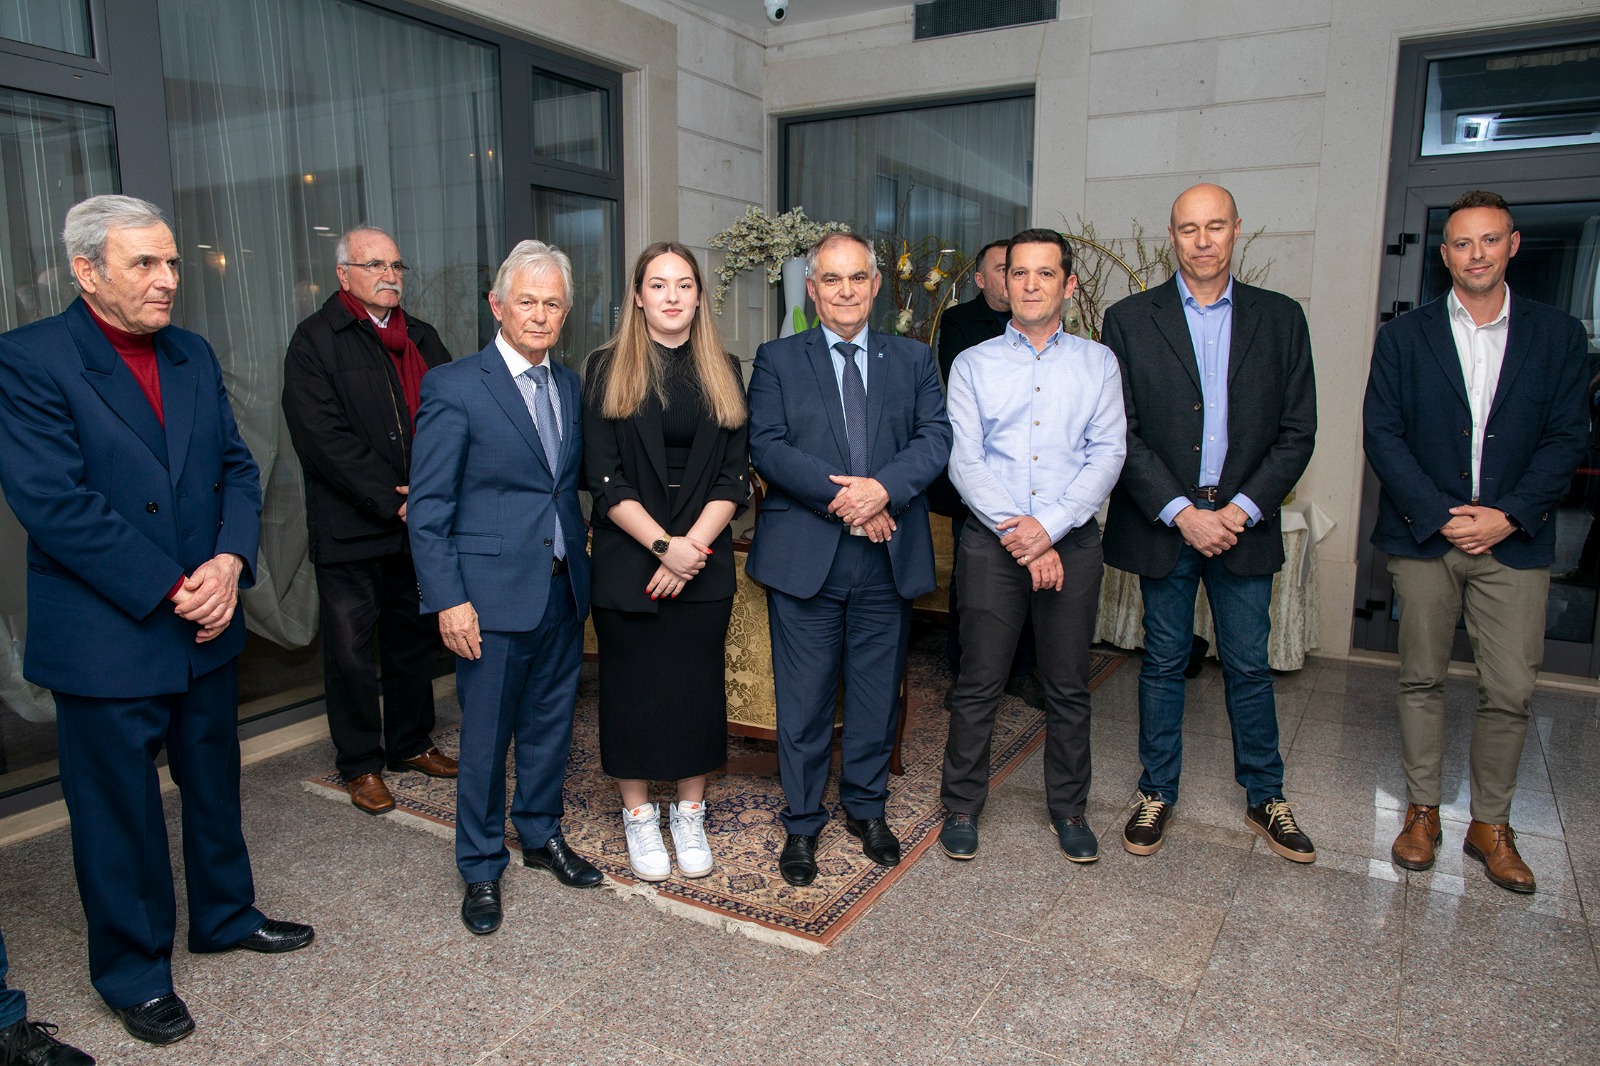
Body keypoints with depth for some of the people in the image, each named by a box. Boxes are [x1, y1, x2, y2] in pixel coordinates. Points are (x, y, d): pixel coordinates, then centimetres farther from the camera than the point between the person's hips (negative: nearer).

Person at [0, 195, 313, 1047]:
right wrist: (171, 590, -19)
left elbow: (236, 468, 5)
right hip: (105, 639, -6)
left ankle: (224, 914, 42)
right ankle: (133, 970, 31)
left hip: (206, 625, 6)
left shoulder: (193, 356, 6)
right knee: (119, 810, 11)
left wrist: (230, 562, -12)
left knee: (214, 785, 21)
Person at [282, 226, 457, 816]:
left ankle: (410, 743, 32)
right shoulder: (316, 339, -5)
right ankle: (361, 764, 18)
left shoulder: (423, 339, 13)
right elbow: (324, 436, -14)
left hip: (420, 523, 6)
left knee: (416, 636, 15)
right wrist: (392, 501, -16)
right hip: (350, 528, -5)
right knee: (351, 649, 4)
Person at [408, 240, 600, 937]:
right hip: (493, 593, -5)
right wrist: (449, 599, -15)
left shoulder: (569, 385, 9)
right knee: (486, 736, 6)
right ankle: (481, 868, 26)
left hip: (563, 589, 6)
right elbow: (428, 508, -10)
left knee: (551, 723, 17)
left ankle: (542, 835, 38)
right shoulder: (454, 387, -9)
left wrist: (580, 566, 6)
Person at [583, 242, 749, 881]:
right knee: (632, 687, 6)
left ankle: (690, 815, 24)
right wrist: (663, 545, -15)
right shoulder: (608, 369, 1)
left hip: (705, 561, 2)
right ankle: (638, 816, 23)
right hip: (626, 560, -2)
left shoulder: (722, 372, 7)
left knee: (698, 684, 7)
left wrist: (693, 547, -11)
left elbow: (735, 475, 2)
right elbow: (604, 479, -6)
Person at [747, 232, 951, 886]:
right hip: (805, 555, -2)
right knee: (803, 699, 6)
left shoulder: (914, 360, 11)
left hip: (890, 557, 2)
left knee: (878, 692, 13)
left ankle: (866, 808, 32)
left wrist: (883, 487, -19)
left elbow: (936, 437, -1)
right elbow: (767, 446, -7)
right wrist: (841, 498, -17)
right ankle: (802, 824, 22)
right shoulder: (777, 360, 5)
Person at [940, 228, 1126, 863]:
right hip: (991, 542, -1)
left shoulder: (1097, 363, 9)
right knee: (978, 684, 3)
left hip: (1072, 541, 1)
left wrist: (1048, 526, -14)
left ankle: (1068, 809, 26)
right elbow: (964, 460, -3)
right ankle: (962, 806, 20)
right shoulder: (973, 364, 6)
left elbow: (1107, 455, -1)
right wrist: (1016, 534, -13)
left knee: (1069, 686, 9)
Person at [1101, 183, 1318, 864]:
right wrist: (1181, 513, -13)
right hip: (1162, 522, -1)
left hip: (1243, 523, 1)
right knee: (1163, 663, 9)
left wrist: (1241, 509, -10)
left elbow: (1297, 432, 2)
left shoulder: (1281, 318, 5)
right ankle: (1157, 794, 24)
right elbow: (1123, 434, -6)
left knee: (1249, 667, 10)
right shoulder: (1129, 320, 0)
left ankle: (1265, 799, 28)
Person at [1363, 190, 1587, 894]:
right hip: (1423, 537, 0)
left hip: (1514, 541, 1)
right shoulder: (1402, 338, 3)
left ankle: (1490, 825, 19)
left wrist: (1508, 515, -11)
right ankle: (1422, 810, 22)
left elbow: (1566, 439, 2)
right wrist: (1441, 516, -12)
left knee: (1511, 691, 1)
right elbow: (1382, 436, -3)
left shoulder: (1559, 336, 6)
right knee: (1420, 679, 8)